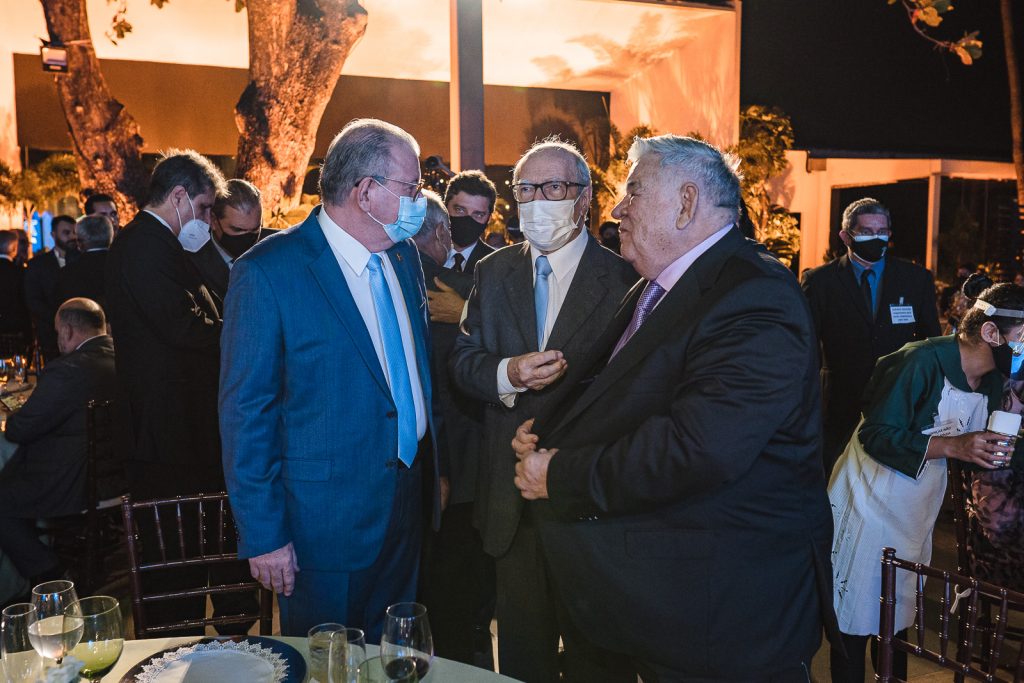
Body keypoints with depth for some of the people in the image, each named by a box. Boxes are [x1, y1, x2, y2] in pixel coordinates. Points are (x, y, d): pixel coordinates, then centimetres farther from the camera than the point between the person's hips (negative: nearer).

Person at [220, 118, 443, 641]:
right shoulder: (267, 272, -17)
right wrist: (262, 534, -13)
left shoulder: (404, 254, 4)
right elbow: (244, 411, -14)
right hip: (324, 516, -6)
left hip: (408, 502, 6)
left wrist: (433, 467, 12)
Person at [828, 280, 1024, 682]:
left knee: (898, 618, 17)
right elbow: (875, 435, -23)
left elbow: (973, 453, 13)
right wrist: (950, 446, -29)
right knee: (856, 620, 2)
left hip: (918, 510, 7)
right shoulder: (923, 361, -21)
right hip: (871, 502, -7)